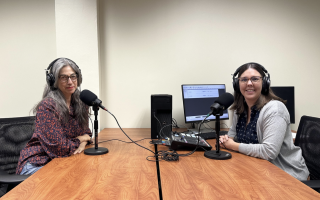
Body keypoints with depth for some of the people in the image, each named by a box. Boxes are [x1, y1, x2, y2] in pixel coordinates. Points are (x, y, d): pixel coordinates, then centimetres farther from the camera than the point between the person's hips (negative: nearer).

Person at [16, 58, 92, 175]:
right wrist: (79, 140, -7)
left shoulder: (80, 104, 1)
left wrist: (83, 144, -11)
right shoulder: (47, 106, -20)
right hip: (36, 164, -6)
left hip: (61, 160, 7)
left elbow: (85, 132, 11)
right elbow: (58, 148, -23)